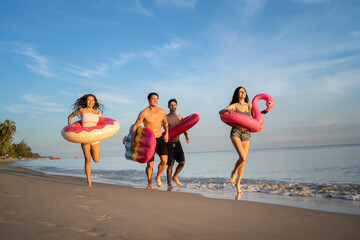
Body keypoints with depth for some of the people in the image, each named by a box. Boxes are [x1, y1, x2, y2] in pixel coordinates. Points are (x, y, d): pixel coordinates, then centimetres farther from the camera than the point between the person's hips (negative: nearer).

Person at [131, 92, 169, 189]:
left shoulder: (162, 112, 2)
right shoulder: (144, 113, -11)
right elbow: (135, 127, -5)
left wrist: (166, 133, 7)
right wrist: (132, 141, -8)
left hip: (160, 139, 3)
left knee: (164, 160, -13)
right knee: (150, 164, -1)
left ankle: (158, 177, 15)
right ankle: (149, 182, 27)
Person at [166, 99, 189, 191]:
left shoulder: (180, 117, 8)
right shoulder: (165, 117, -6)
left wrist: (186, 136, -14)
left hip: (177, 143, 4)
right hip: (169, 143, -4)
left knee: (182, 162, -3)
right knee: (170, 165, -4)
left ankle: (175, 177, 23)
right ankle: (169, 184, 12)